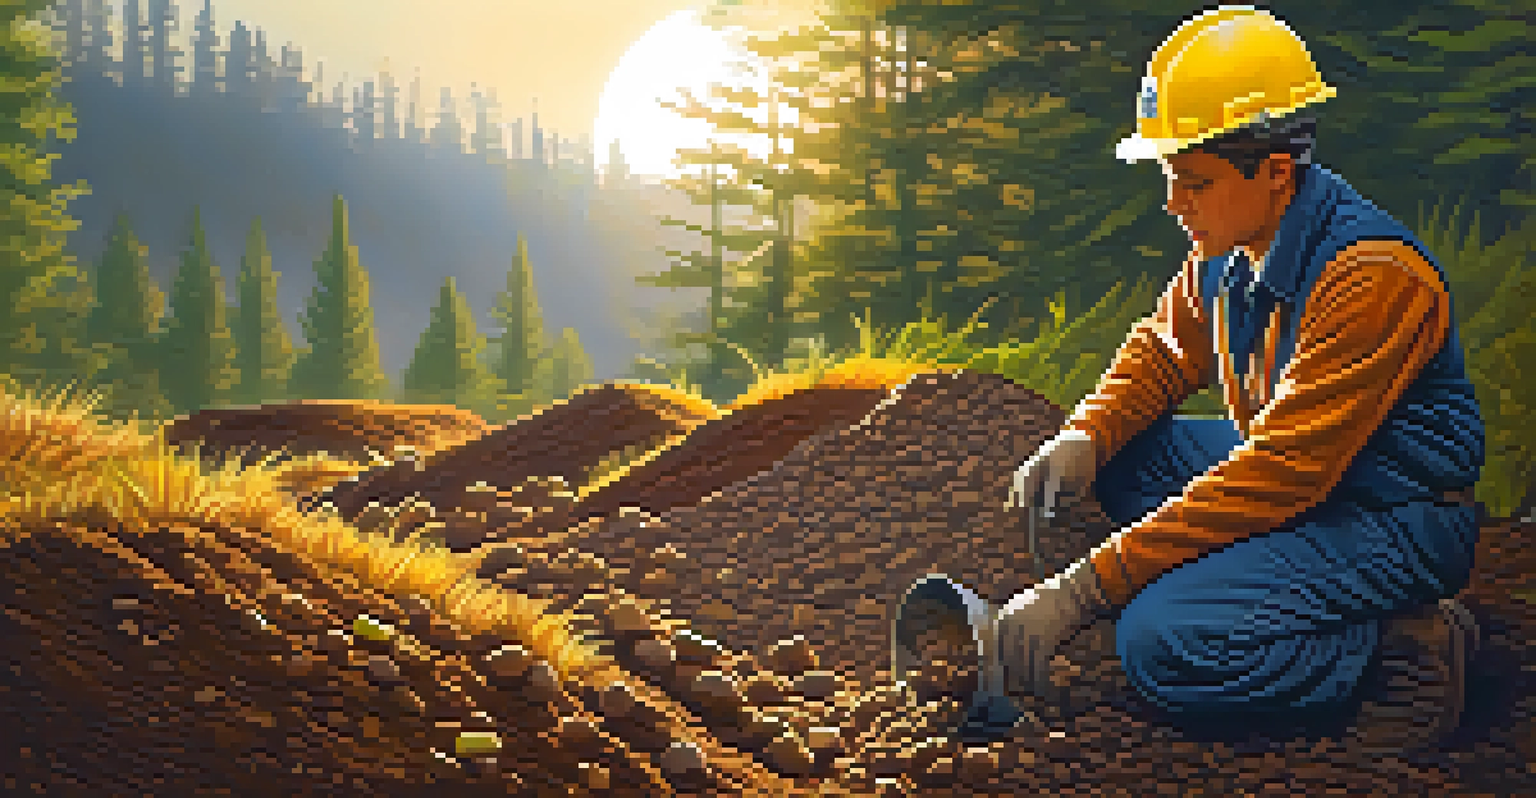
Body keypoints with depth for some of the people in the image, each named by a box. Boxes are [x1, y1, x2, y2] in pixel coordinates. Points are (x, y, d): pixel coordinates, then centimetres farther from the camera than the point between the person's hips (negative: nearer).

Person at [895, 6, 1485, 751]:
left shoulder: (1373, 275, -27)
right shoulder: (1229, 247, -1)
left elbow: (1279, 474, -30)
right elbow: (1166, 348, 16)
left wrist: (1083, 590, -32)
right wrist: (1085, 437, -8)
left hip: (1394, 521, -9)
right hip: (1297, 484, 9)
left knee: (1160, 642, -25)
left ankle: (1405, 645, -10)